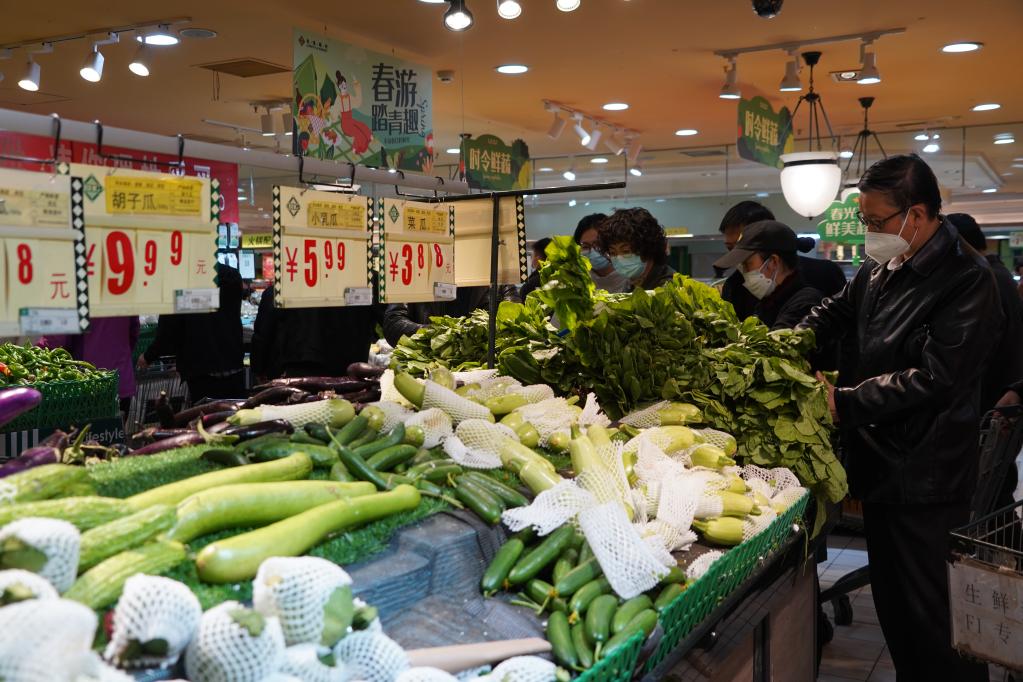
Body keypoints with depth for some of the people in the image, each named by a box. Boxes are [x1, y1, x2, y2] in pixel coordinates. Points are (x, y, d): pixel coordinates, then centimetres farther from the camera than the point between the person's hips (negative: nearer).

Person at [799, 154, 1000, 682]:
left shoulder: (966, 281, -18)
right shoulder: (879, 270, 6)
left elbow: (931, 379, -24)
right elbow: (834, 313, 22)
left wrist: (844, 403, -21)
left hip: (926, 480, -8)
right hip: (879, 463, 8)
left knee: (934, 618, 2)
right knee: (891, 599, 21)